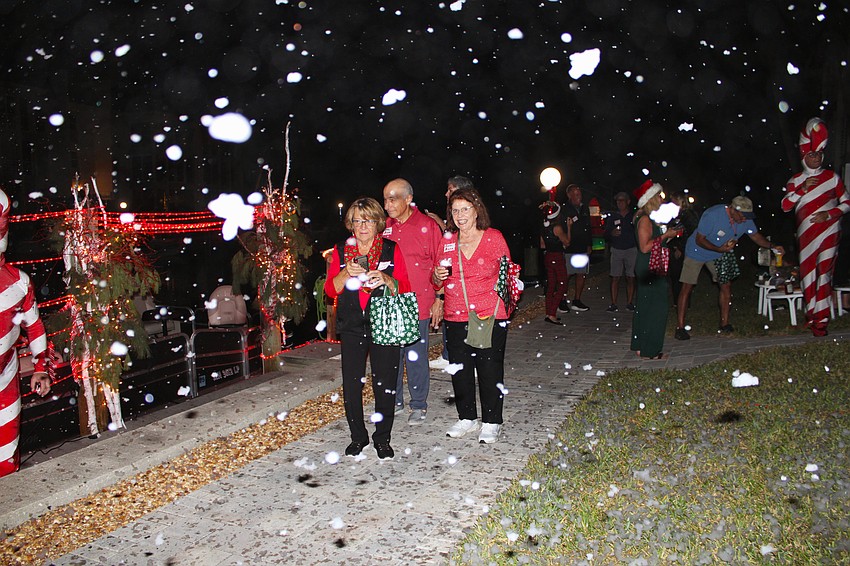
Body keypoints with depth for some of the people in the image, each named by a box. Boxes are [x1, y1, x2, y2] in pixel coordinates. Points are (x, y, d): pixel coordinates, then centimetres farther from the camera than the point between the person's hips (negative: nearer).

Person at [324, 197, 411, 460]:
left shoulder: (391, 249, 3)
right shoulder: (341, 250, 8)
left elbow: (404, 289, 0)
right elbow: (331, 289, 2)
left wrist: (386, 280, -20)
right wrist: (346, 273, -16)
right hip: (352, 327, 1)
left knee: (385, 384, 1)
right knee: (351, 384, 1)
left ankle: (382, 438, 18)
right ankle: (358, 436, 20)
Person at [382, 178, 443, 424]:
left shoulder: (427, 225, -4)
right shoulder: (384, 227, 7)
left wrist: (439, 300, -3)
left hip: (417, 305, -4)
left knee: (416, 356, 5)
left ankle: (418, 405, 20)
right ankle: (394, 400, 28)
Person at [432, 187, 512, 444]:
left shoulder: (494, 237, -1)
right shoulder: (447, 241, 6)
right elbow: (437, 283, 14)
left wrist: (503, 302, -1)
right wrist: (438, 276, -8)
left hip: (490, 316, -3)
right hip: (455, 317, 3)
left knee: (490, 370, 3)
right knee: (459, 369, 9)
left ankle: (491, 422, 18)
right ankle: (467, 417, 27)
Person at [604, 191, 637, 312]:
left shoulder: (634, 215, 4)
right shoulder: (613, 216, 10)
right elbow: (606, 234, 9)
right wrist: (611, 233, -11)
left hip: (631, 249, -1)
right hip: (616, 250, 1)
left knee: (630, 278, 1)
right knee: (615, 278, -3)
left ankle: (630, 303, 10)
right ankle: (614, 304, -1)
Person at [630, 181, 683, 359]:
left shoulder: (649, 219, 15)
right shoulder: (645, 219, -16)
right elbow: (645, 247, -23)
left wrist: (670, 235, 11)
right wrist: (666, 235, -18)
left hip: (650, 269, 11)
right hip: (649, 270, -11)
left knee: (645, 307, 14)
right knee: (655, 308, -7)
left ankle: (640, 346, 21)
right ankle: (649, 351, -1)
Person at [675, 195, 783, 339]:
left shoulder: (746, 219, -13)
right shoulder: (712, 215, -31)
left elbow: (756, 236, 1)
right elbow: (699, 240, -25)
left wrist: (772, 246, -15)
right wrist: (719, 249, -35)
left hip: (718, 256, 6)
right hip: (697, 252, -6)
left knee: (726, 285, 0)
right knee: (687, 288, -10)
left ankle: (724, 325, 11)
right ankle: (680, 328, -8)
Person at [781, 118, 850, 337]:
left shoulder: (832, 177, 6)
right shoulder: (796, 180, 11)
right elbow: (785, 206, 0)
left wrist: (829, 214, -9)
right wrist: (802, 189, -11)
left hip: (828, 230, -3)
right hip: (806, 234, 3)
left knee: (823, 273, -9)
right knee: (807, 273, 4)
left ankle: (821, 319, -10)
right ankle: (811, 314, 16)